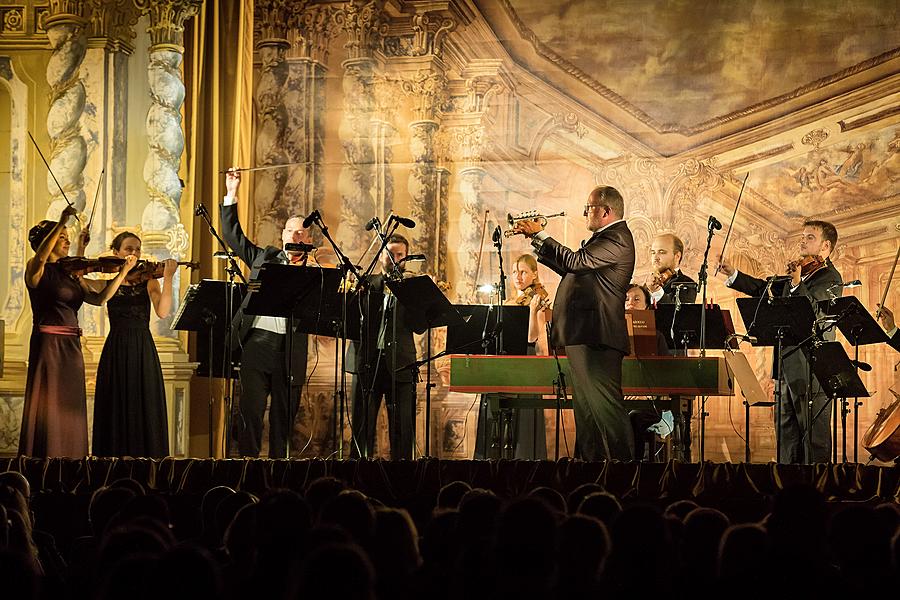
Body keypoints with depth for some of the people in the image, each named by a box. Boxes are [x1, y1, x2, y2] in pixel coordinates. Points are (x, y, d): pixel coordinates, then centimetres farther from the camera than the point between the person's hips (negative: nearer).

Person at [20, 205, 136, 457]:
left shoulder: (69, 273, 15)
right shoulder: (35, 270, -3)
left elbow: (99, 298, 7)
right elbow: (40, 256, -27)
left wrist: (123, 272, 1)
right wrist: (61, 223, -33)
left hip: (71, 347, 7)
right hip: (48, 344, -7)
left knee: (70, 411, 7)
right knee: (48, 407, -7)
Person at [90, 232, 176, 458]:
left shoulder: (148, 280, 5)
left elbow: (162, 312, -10)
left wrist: (167, 278, -18)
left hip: (143, 353, 0)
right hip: (116, 352, 0)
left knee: (145, 411, 0)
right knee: (116, 412, 3)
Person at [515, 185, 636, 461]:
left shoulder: (616, 239, -14)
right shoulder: (603, 238, 21)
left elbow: (575, 262, -23)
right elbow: (568, 269, 24)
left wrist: (540, 235, -13)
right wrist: (536, 239, 17)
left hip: (597, 337, -11)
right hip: (583, 335, 11)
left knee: (604, 405, -13)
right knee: (586, 407, 14)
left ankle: (623, 462, -14)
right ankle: (590, 460, 19)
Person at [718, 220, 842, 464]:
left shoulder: (830, 278, -9)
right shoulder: (799, 271, 18)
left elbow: (812, 310, -23)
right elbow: (765, 288, 23)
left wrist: (797, 283, -34)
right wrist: (733, 274, 16)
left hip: (810, 365, -9)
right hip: (788, 362, 9)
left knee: (814, 430, -6)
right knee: (786, 429, 13)